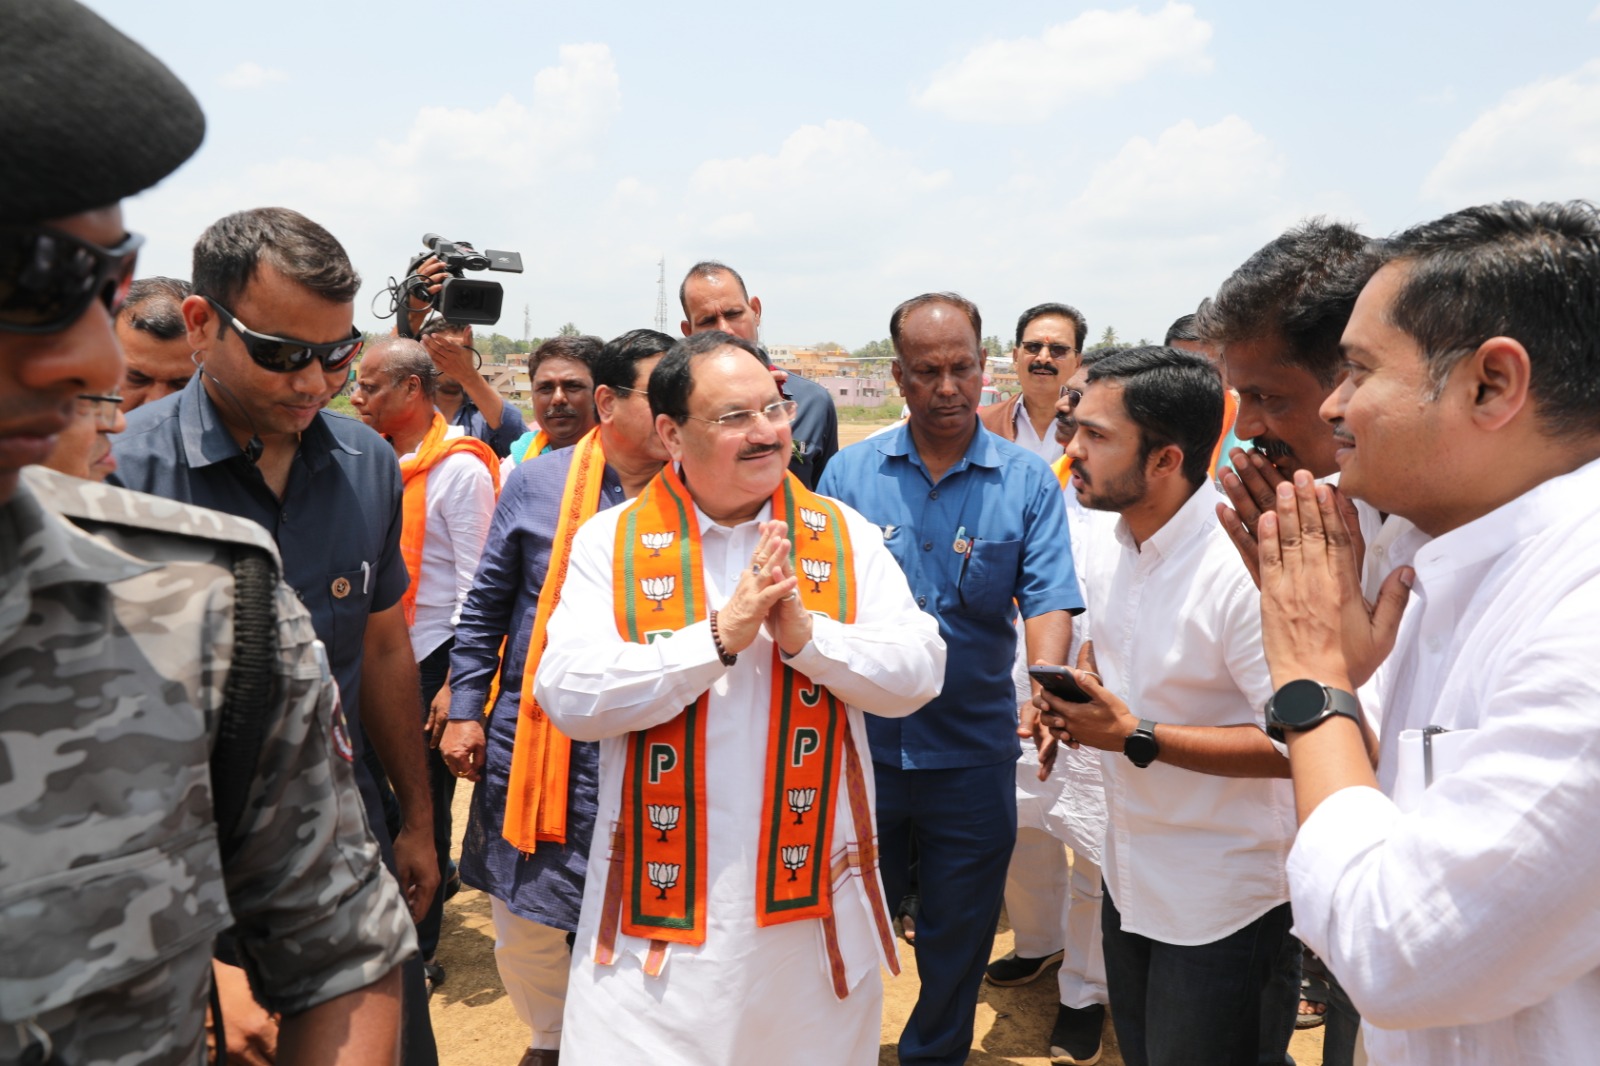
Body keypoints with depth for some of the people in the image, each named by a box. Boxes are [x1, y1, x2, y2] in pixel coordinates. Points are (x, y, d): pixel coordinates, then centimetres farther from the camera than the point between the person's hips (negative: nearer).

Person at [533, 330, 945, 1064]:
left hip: (814, 895, 2)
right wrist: (720, 636, -21)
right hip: (661, 901, -1)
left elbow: (919, 673, -4)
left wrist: (808, 633, -20)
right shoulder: (611, 541, -4)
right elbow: (568, 696, -14)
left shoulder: (843, 535, 1)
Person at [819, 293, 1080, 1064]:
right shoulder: (849, 472, -3)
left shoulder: (1026, 480, -5)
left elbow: (1048, 600, -11)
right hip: (862, 740, 1)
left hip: (973, 750, 0)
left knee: (958, 942, 17)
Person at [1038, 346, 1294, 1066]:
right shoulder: (1107, 552, 0)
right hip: (1129, 876, 8)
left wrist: (1135, 736, -27)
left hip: (1221, 906, -8)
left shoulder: (1242, 569, -27)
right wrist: (1075, 695, -4)